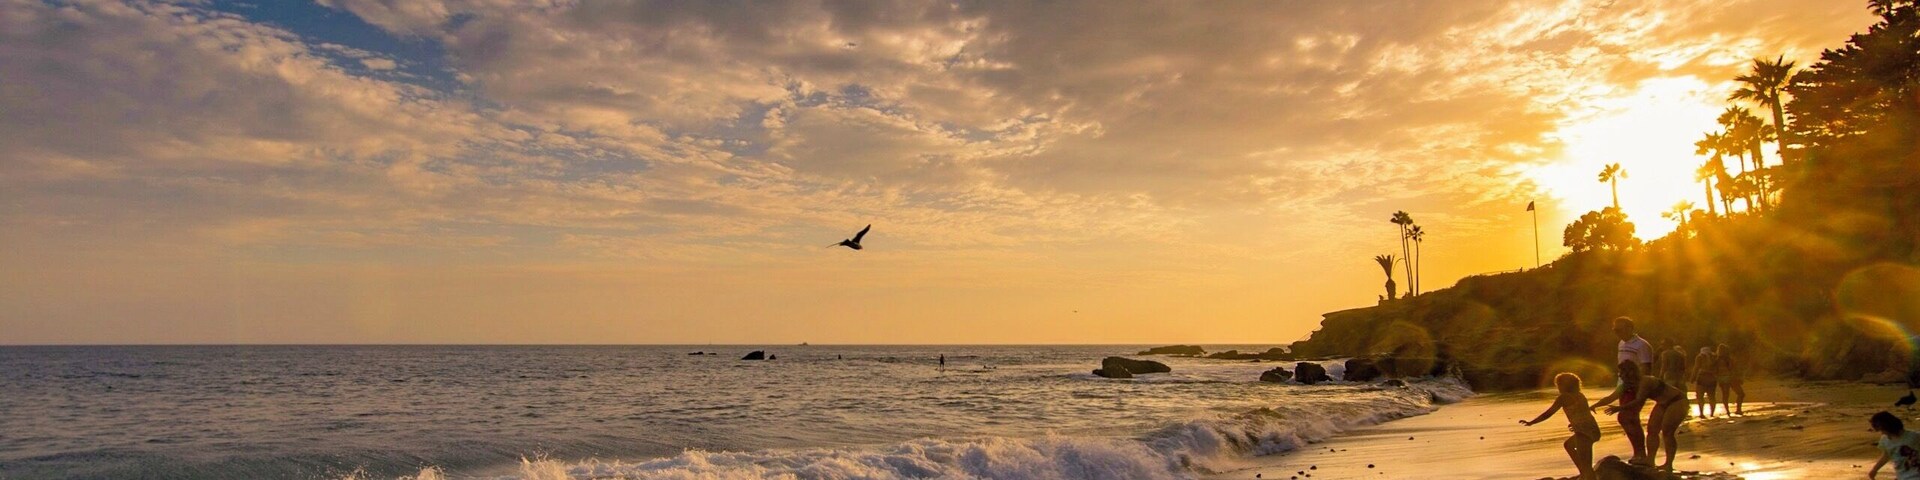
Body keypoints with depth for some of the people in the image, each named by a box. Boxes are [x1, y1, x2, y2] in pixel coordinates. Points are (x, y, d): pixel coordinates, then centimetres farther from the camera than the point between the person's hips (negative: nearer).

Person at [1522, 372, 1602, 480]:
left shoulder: (1564, 397, -2)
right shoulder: (1580, 395, 18)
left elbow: (1548, 414, -2)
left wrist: (1530, 422, 6)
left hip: (1584, 431, -8)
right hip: (1593, 429, 8)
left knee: (1586, 466, -7)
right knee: (1568, 444, 31)